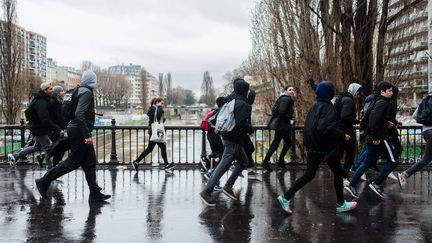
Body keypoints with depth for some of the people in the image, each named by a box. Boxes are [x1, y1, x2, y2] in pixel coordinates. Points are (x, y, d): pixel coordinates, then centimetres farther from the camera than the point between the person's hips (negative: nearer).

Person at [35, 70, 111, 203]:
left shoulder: (81, 91, 14)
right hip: (78, 131, -10)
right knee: (73, 161, -3)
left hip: (76, 129, 10)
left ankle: (95, 193, 10)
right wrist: (87, 135, -26)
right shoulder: (86, 93, -14)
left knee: (90, 162, 8)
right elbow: (79, 114, -24)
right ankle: (44, 181, 5)